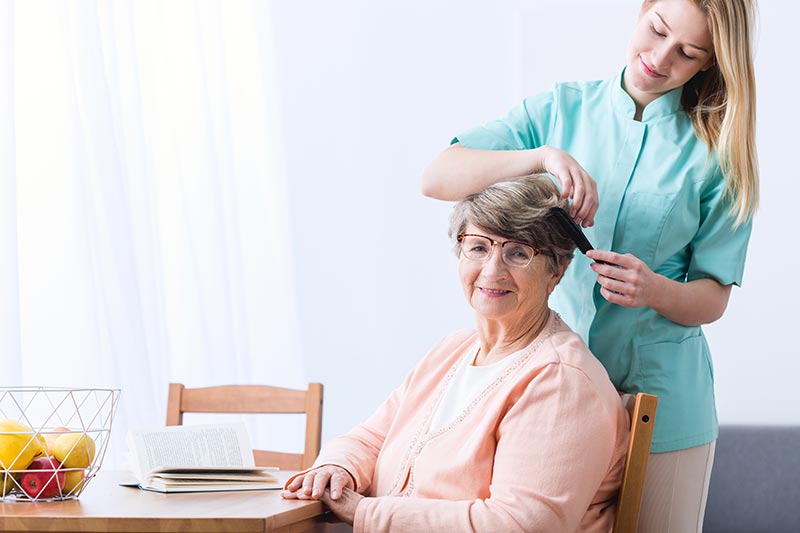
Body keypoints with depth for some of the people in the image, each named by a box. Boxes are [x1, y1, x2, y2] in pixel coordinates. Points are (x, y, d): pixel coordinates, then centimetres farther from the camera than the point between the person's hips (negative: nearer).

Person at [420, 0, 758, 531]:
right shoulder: (566, 109, 1)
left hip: (660, 394, -1)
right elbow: (437, 177, -10)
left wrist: (655, 290, -25)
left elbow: (713, 298, -2)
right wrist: (543, 157, -25)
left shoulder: (716, 153, -2)